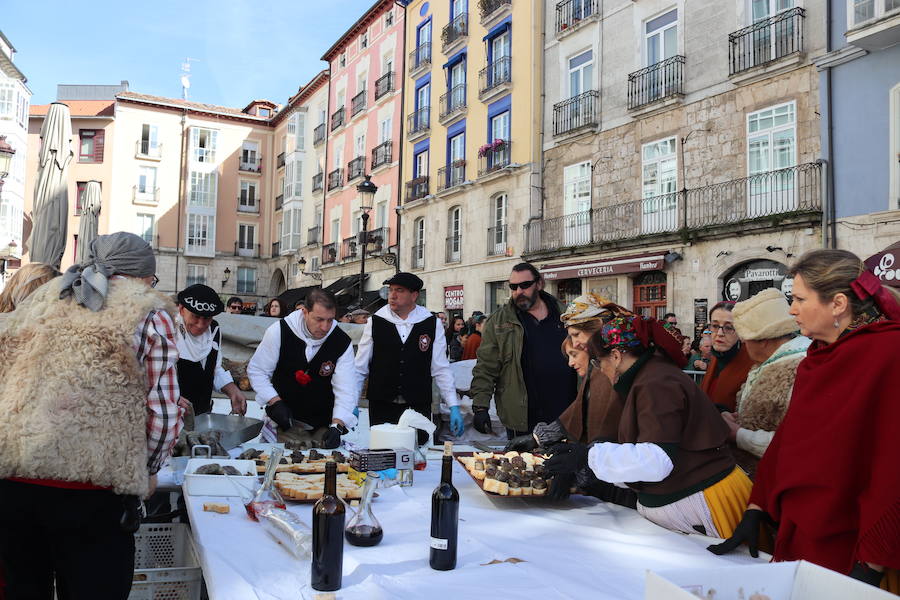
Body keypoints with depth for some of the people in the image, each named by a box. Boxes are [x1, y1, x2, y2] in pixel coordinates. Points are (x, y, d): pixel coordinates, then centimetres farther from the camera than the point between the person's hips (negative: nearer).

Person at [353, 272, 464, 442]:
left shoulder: (432, 324, 0)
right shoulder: (375, 322, 0)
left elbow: (441, 369, 3)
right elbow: (359, 368, 5)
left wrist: (454, 407, -1)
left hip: (419, 407, 0)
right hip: (381, 407, 0)